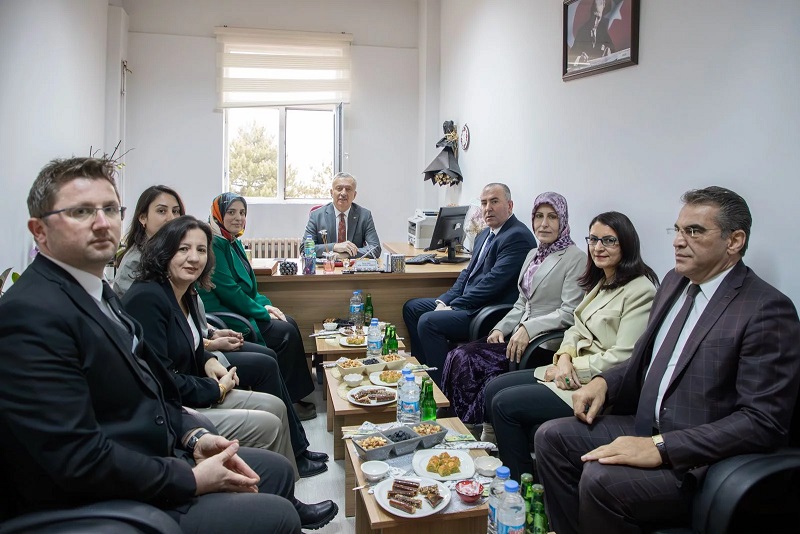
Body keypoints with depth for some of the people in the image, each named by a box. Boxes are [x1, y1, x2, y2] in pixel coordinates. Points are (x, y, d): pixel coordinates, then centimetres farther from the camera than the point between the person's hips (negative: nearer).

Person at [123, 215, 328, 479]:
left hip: (189, 397, 10)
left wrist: (209, 361, 0)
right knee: (268, 426, -13)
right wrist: (216, 389, -13)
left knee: (275, 406, 5)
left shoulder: (186, 294, 7)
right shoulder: (147, 299, -22)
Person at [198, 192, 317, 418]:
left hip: (242, 311, 9)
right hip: (224, 318, -9)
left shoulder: (234, 242, 14)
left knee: (290, 323, -1)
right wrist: (263, 312, -13)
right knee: (286, 333, -14)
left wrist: (265, 304, 2)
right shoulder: (215, 244, -16)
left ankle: (295, 395, 3)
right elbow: (227, 290, -21)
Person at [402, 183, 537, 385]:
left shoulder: (517, 236, -16)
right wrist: (444, 301, 2)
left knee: (428, 321, -24)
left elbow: (493, 282, -22)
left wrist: (454, 307, -17)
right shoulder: (484, 235, 15)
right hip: (468, 302, 11)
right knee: (411, 308, 11)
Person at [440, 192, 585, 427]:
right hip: (520, 335, 8)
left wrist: (529, 328, -22)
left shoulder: (575, 258, -6)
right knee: (459, 356, -16)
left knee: (466, 359, -21)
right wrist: (501, 328, 4)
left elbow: (569, 313, -14)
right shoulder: (533, 255, 19)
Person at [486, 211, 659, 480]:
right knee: (493, 389, 1)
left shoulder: (640, 291, -16)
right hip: (571, 371, 9)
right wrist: (564, 358, -7)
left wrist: (572, 367, -13)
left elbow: (622, 358, -20)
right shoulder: (601, 283, 13)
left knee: (505, 404, -15)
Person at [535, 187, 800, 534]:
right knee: (552, 437, -1)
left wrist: (660, 447, -27)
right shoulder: (675, 282, 9)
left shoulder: (768, 310, -16)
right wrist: (603, 382, 1)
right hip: (644, 427, 8)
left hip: (698, 460, -8)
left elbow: (764, 422, -21)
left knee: (601, 478, -28)